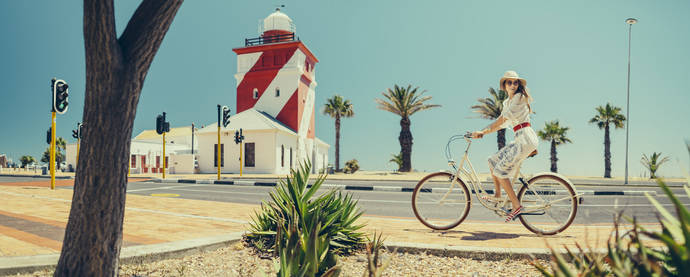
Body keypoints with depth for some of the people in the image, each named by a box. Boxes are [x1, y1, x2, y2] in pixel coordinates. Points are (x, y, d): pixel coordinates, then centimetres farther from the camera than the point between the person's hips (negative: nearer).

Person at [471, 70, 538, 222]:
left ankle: (516, 206, -5)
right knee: (493, 161, 14)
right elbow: (502, 123, 16)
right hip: (520, 140, 9)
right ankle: (497, 195, 24)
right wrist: (482, 132, 5)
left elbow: (502, 120, -13)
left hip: (526, 139, -9)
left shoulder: (520, 98, -8)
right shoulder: (507, 102, 19)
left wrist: (483, 131, -9)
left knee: (500, 171, -11)